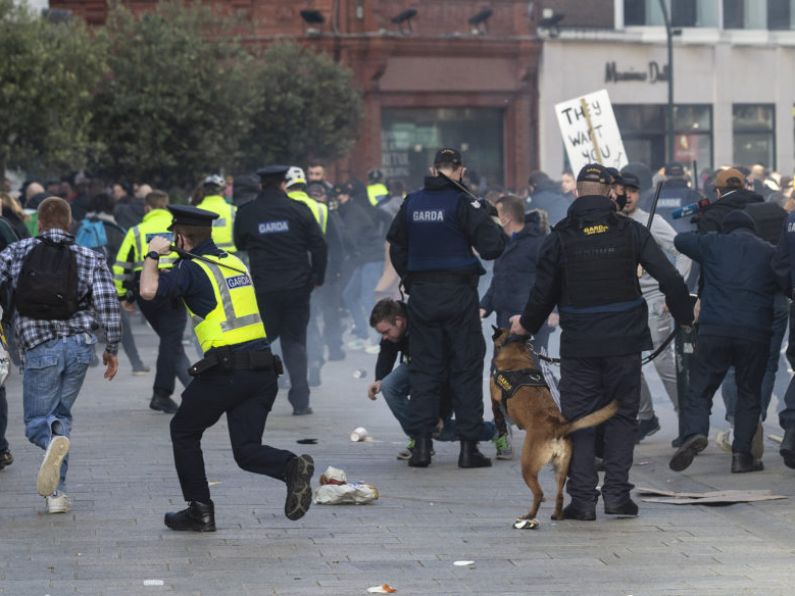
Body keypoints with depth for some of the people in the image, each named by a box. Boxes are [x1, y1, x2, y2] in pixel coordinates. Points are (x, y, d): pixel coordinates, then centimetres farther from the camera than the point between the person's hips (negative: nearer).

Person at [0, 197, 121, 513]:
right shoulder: (90, 259, 5)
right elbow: (108, 308, -1)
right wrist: (112, 349, 11)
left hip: (39, 348, -2)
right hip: (79, 345, 2)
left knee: (37, 420, 12)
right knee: (61, 414, 18)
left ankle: (54, 439, -26)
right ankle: (56, 492, 9)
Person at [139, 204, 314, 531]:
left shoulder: (192, 269, -4)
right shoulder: (236, 262, 18)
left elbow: (149, 290, -17)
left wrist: (153, 255, 2)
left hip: (226, 371, -6)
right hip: (263, 367, 6)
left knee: (184, 431, 17)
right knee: (247, 451, 7)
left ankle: (200, 510, 15)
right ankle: (291, 466, -22)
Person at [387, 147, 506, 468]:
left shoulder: (412, 203, 6)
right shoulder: (463, 202, -10)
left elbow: (396, 246, 14)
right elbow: (491, 246, -14)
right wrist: (499, 233, 7)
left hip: (421, 295, 4)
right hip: (458, 294, -4)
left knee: (424, 368, 9)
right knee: (466, 369, 3)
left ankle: (421, 443, 2)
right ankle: (469, 447, 2)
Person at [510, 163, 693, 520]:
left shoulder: (560, 237, -3)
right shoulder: (630, 231, -2)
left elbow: (544, 292, 2)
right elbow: (670, 279, -4)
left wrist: (526, 324, 21)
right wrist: (684, 317, 12)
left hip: (578, 344, 0)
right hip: (624, 342, 0)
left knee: (578, 419, 6)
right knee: (622, 415, 10)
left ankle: (582, 498, 0)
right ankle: (616, 493, 5)